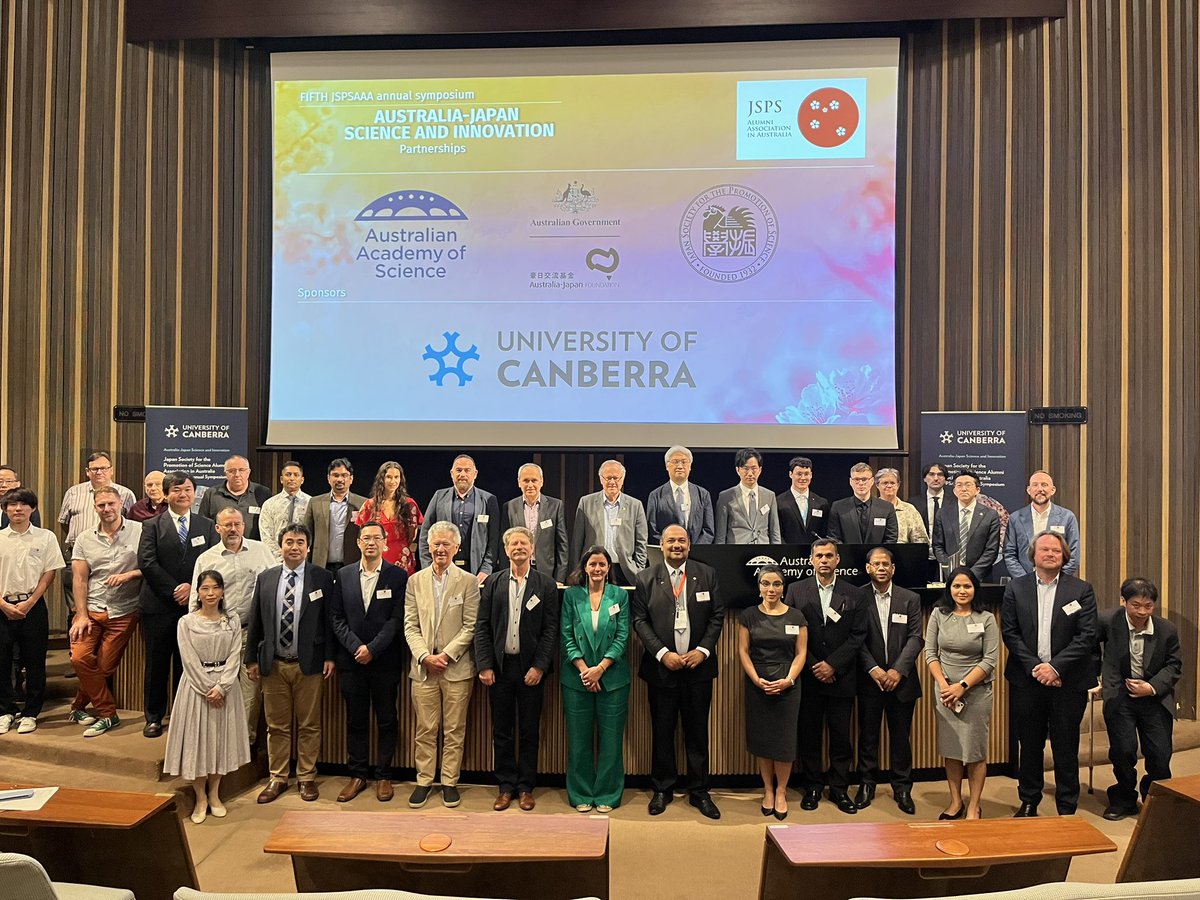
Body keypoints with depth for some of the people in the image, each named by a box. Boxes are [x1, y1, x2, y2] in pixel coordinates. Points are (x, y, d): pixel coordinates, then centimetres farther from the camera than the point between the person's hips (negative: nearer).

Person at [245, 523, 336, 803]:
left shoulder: (322, 578, -3)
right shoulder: (265, 578, 4)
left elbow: (330, 620, -2)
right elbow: (256, 621, 8)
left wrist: (329, 656, -6)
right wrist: (251, 658, 6)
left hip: (308, 664, -2)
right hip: (273, 664, 2)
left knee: (308, 725, 8)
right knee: (276, 725, 12)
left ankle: (307, 778, 21)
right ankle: (277, 778, 25)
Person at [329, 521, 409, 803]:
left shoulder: (398, 576, -2)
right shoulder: (344, 575, 6)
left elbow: (397, 619, -7)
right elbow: (336, 617, 3)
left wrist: (372, 649, -14)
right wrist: (356, 647, -10)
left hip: (385, 661, -2)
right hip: (351, 661, 2)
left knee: (386, 721, 7)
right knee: (355, 721, 10)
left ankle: (383, 776, 18)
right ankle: (357, 775, 22)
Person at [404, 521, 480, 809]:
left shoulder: (468, 581, 0)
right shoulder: (415, 581, 8)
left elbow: (470, 626, -4)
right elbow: (410, 626, 5)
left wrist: (446, 655, -11)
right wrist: (425, 656, -8)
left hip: (456, 667, -2)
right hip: (423, 666, 2)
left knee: (454, 730, 5)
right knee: (425, 729, 7)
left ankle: (450, 782, 17)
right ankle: (424, 781, 20)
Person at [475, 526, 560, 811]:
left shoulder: (546, 585, 0)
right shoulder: (493, 583, 4)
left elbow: (551, 629, -3)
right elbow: (482, 626, 3)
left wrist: (539, 666, -10)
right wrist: (484, 665, -5)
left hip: (531, 668, -1)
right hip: (500, 666, 1)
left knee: (529, 731, 8)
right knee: (502, 731, 9)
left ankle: (526, 787, 20)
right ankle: (506, 786, 21)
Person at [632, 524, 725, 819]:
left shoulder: (707, 574, 4)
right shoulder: (646, 578, 1)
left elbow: (717, 615, 3)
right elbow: (639, 620, -2)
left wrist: (703, 650, -9)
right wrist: (663, 654, -12)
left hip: (698, 666, 1)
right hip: (661, 667, 0)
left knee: (697, 732, 8)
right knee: (662, 732, 9)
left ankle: (699, 792, 21)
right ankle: (662, 789, 24)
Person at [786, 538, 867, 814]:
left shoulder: (854, 594, 4)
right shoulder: (796, 590, 2)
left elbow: (858, 635, -2)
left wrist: (833, 665, -11)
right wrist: (814, 666, -9)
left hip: (841, 678, 0)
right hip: (807, 677, 0)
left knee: (841, 736, 6)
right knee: (809, 735, 8)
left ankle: (839, 788, 19)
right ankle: (812, 787, 21)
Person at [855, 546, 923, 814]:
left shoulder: (910, 599, 4)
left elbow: (915, 638, -2)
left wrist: (898, 670, -12)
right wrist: (873, 669, -14)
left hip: (901, 679, 1)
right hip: (870, 679, -1)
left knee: (901, 737, 8)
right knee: (868, 735, 8)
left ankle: (902, 788, 21)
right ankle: (866, 785, 20)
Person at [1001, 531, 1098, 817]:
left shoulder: (1081, 590, 1)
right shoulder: (1015, 588, 4)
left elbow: (1086, 636, -6)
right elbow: (1010, 632, 0)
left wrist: (1055, 667, -14)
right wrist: (1034, 667, -11)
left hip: (1068, 682, -1)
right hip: (1027, 680, 1)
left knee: (1066, 747, 6)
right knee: (1029, 745, 12)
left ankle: (1067, 809, 20)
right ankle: (1028, 802, 25)